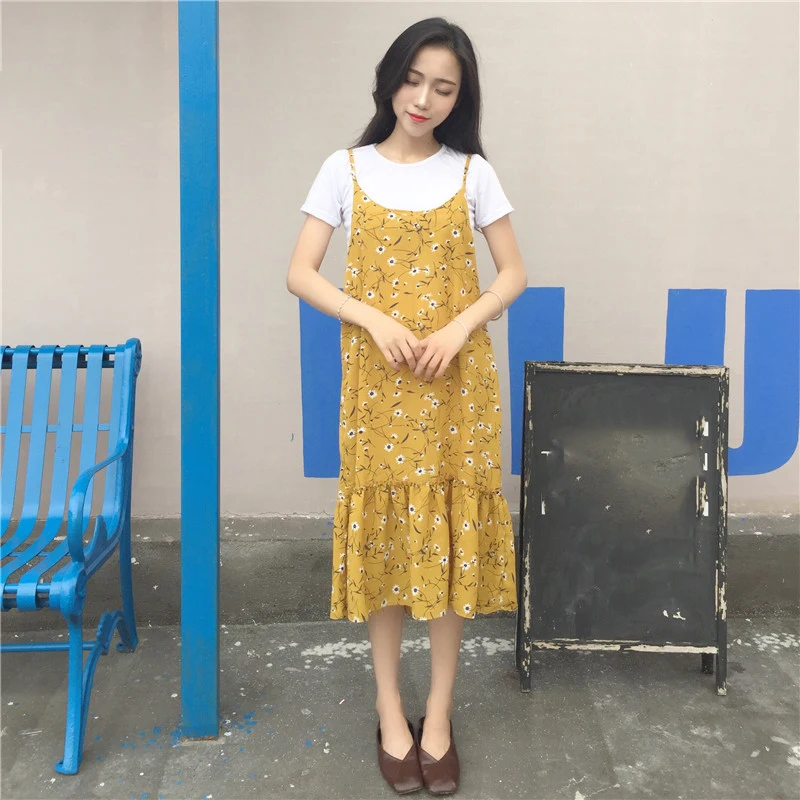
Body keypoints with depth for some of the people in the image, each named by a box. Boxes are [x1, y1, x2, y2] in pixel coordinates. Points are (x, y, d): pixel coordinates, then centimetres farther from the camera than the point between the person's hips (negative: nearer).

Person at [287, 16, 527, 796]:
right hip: (376, 381, 0)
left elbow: (514, 274, 5)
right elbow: (300, 274, -1)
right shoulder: (346, 169, 1)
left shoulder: (471, 172, 3)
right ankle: (390, 711, 21)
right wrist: (374, 319, -15)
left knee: (451, 539, 4)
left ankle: (438, 713, 20)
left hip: (457, 381, 1)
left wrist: (460, 328, -12)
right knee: (383, 538, 4)